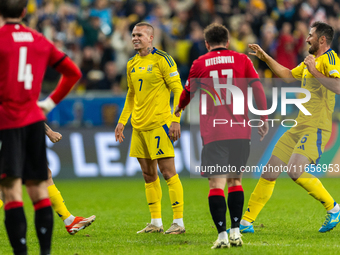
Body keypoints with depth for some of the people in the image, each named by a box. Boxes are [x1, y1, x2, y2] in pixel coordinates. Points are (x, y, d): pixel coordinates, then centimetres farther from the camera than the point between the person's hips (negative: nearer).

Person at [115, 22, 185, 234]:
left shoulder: (162, 60, -8)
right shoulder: (132, 64, 14)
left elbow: (178, 90, -9)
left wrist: (176, 120, -16)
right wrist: (122, 121, 20)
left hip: (159, 123, -7)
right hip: (139, 126, 7)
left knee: (168, 171, -8)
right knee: (148, 174, 9)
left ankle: (179, 222, -5)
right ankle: (156, 222, 15)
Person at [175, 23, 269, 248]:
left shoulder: (200, 64, 8)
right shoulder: (241, 60, 8)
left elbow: (188, 93, 19)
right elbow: (258, 88, 1)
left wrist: (178, 109, 40)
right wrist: (264, 119, 7)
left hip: (213, 133, -2)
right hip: (240, 131, 2)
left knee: (217, 183, -5)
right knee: (235, 180, 15)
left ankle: (222, 235, -15)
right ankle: (236, 232, 11)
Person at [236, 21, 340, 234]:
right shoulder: (311, 60, 19)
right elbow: (288, 75, 35)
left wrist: (314, 72, -21)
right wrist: (266, 58, 34)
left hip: (316, 128, -9)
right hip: (299, 127, 9)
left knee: (295, 171, -25)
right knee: (270, 170, 6)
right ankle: (247, 222, 12)